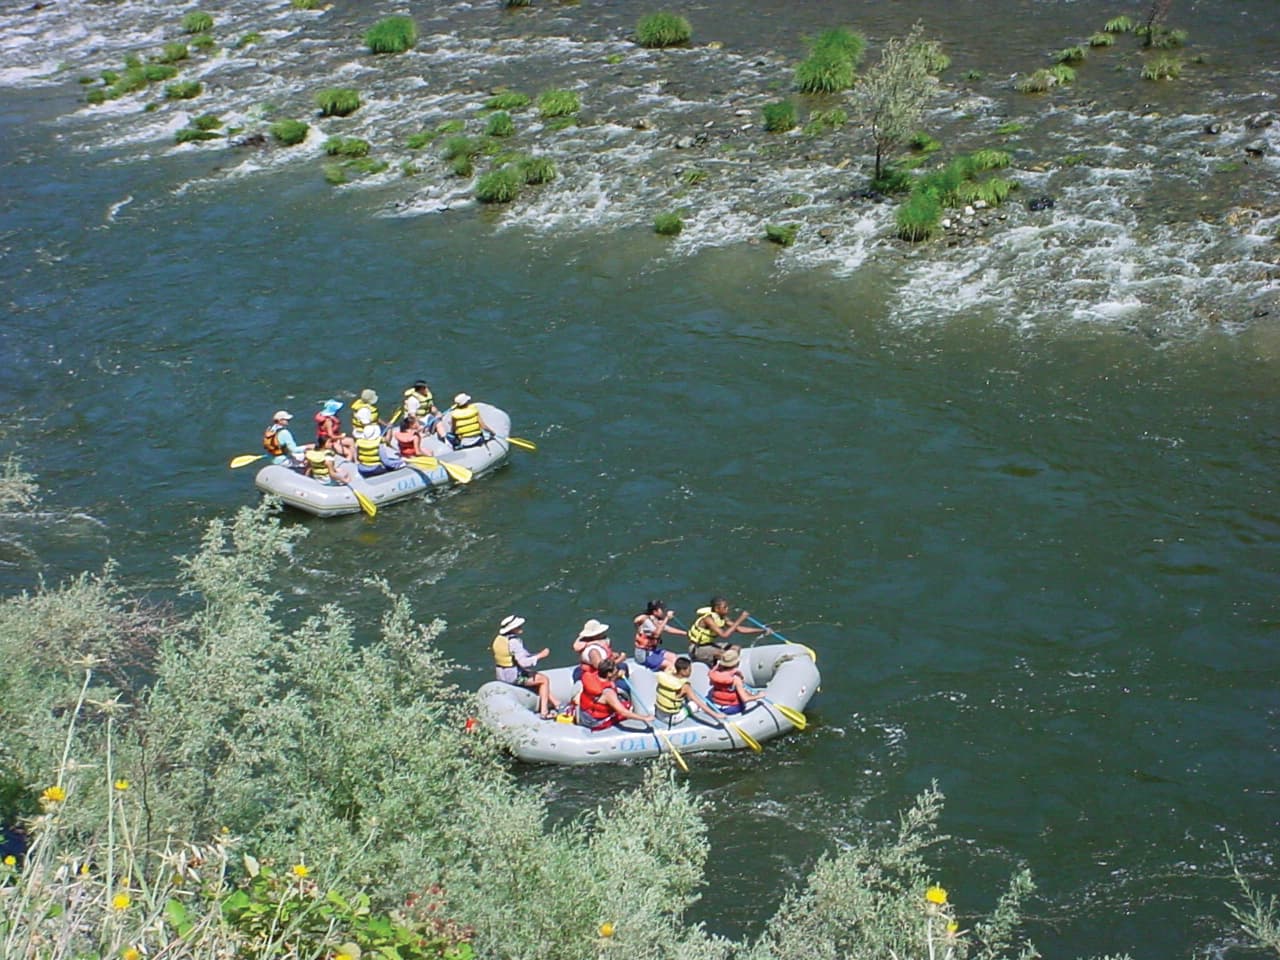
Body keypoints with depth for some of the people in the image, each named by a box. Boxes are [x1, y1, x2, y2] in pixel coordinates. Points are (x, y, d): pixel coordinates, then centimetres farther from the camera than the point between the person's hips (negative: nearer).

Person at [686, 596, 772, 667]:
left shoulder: (722, 618, -2)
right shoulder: (708, 619, -28)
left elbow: (739, 629, 2)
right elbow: (724, 634, -36)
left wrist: (762, 630, -4)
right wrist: (739, 620, -34)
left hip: (708, 644, 9)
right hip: (697, 649, -9)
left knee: (736, 648, 1)